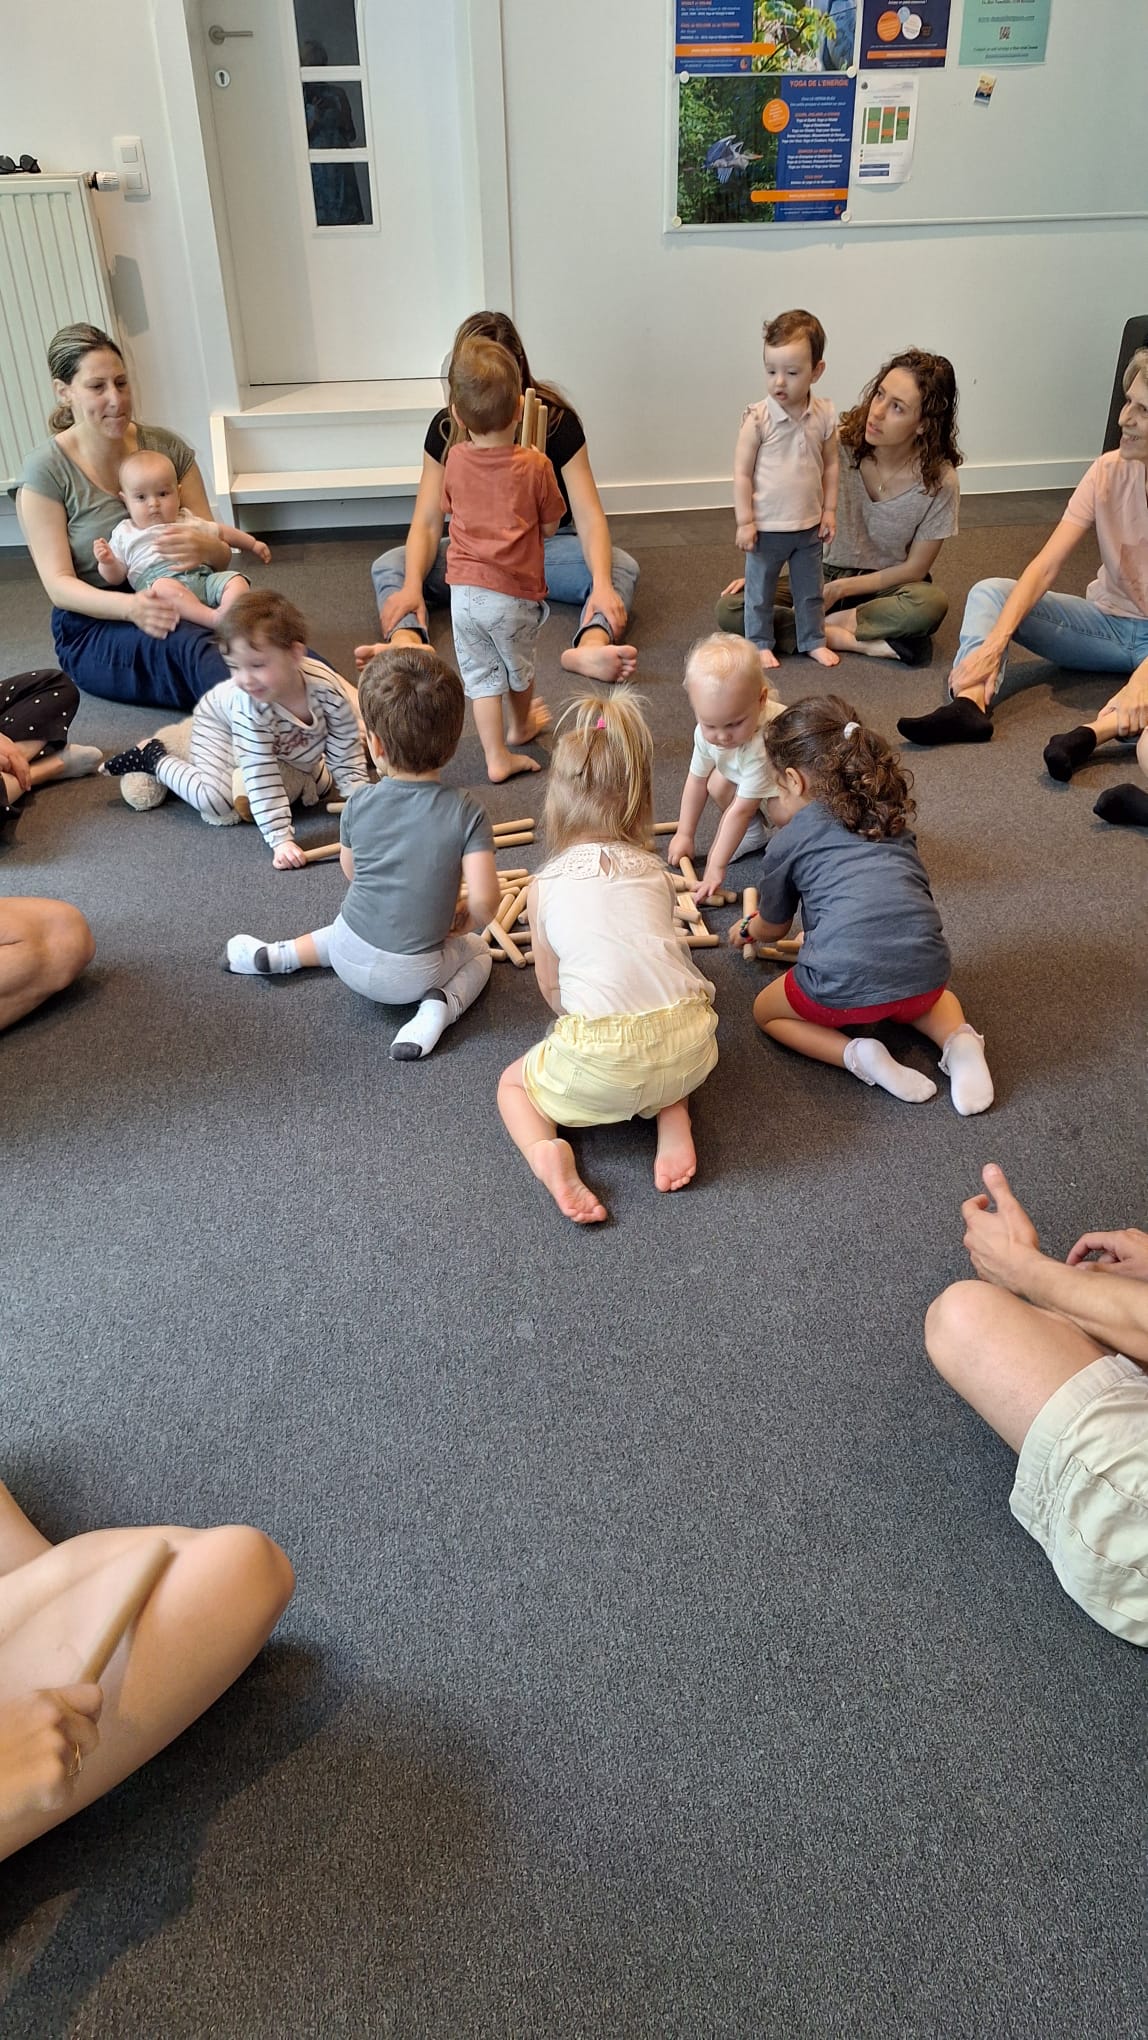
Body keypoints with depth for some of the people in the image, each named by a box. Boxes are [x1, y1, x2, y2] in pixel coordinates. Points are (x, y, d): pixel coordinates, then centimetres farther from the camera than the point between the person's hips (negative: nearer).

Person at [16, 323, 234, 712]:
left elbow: (221, 553, 5)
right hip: (92, 631, -4)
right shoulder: (45, 471, -5)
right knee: (189, 645, -40)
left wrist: (204, 548, -23)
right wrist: (130, 606, -31)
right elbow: (58, 585, -9)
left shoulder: (167, 446, 5)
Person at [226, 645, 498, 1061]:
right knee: (477, 951, 25)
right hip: (413, 974, -3)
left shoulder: (359, 805, -9)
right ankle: (438, 1005, -2)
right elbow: (484, 900, -23)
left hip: (351, 960, 4)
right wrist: (466, 920, 0)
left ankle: (276, 955, 30)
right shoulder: (466, 813, -18)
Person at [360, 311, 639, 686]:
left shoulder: (555, 421, -14)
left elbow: (588, 514, -22)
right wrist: (412, 586, -35)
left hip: (547, 544, -2)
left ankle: (590, 647, -62)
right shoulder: (446, 428, -9)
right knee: (388, 566, -21)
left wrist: (602, 584, -41)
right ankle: (407, 644, -52)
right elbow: (427, 522, -14)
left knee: (622, 568, -32)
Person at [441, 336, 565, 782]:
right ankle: (521, 725, 45)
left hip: (465, 590, 2)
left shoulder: (454, 460, -4)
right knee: (519, 666, 22)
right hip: (516, 592, -2)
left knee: (480, 675, 10)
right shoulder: (534, 464, -13)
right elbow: (549, 526, -1)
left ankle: (496, 757, 7)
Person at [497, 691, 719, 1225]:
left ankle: (547, 1151, -5)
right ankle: (672, 1115, 13)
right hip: (690, 1049, 4)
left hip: (603, 1065, -4)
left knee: (512, 1083, 24)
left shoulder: (545, 885, 7)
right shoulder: (655, 871, 14)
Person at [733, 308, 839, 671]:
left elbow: (830, 464, 7)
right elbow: (742, 471, -12)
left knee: (810, 589, 17)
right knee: (759, 590, 10)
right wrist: (745, 521, -14)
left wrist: (829, 509, 4)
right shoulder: (758, 418, -15)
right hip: (767, 527, -3)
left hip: (809, 525, 4)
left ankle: (813, 640, 32)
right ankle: (760, 643, 26)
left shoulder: (824, 416, -4)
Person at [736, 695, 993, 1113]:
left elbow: (772, 928, 26)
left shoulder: (788, 841, 11)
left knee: (766, 1012, 25)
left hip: (845, 985, -5)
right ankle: (958, 1038, 9)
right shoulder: (891, 817, 23)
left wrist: (746, 930, 49)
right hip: (927, 974, 5)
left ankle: (858, 1055, 0)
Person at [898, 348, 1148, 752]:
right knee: (988, 593, -16)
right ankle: (969, 703, -38)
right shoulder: (1110, 470, -6)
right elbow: (1045, 567, -15)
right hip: (1108, 619, 4)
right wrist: (994, 643, -30)